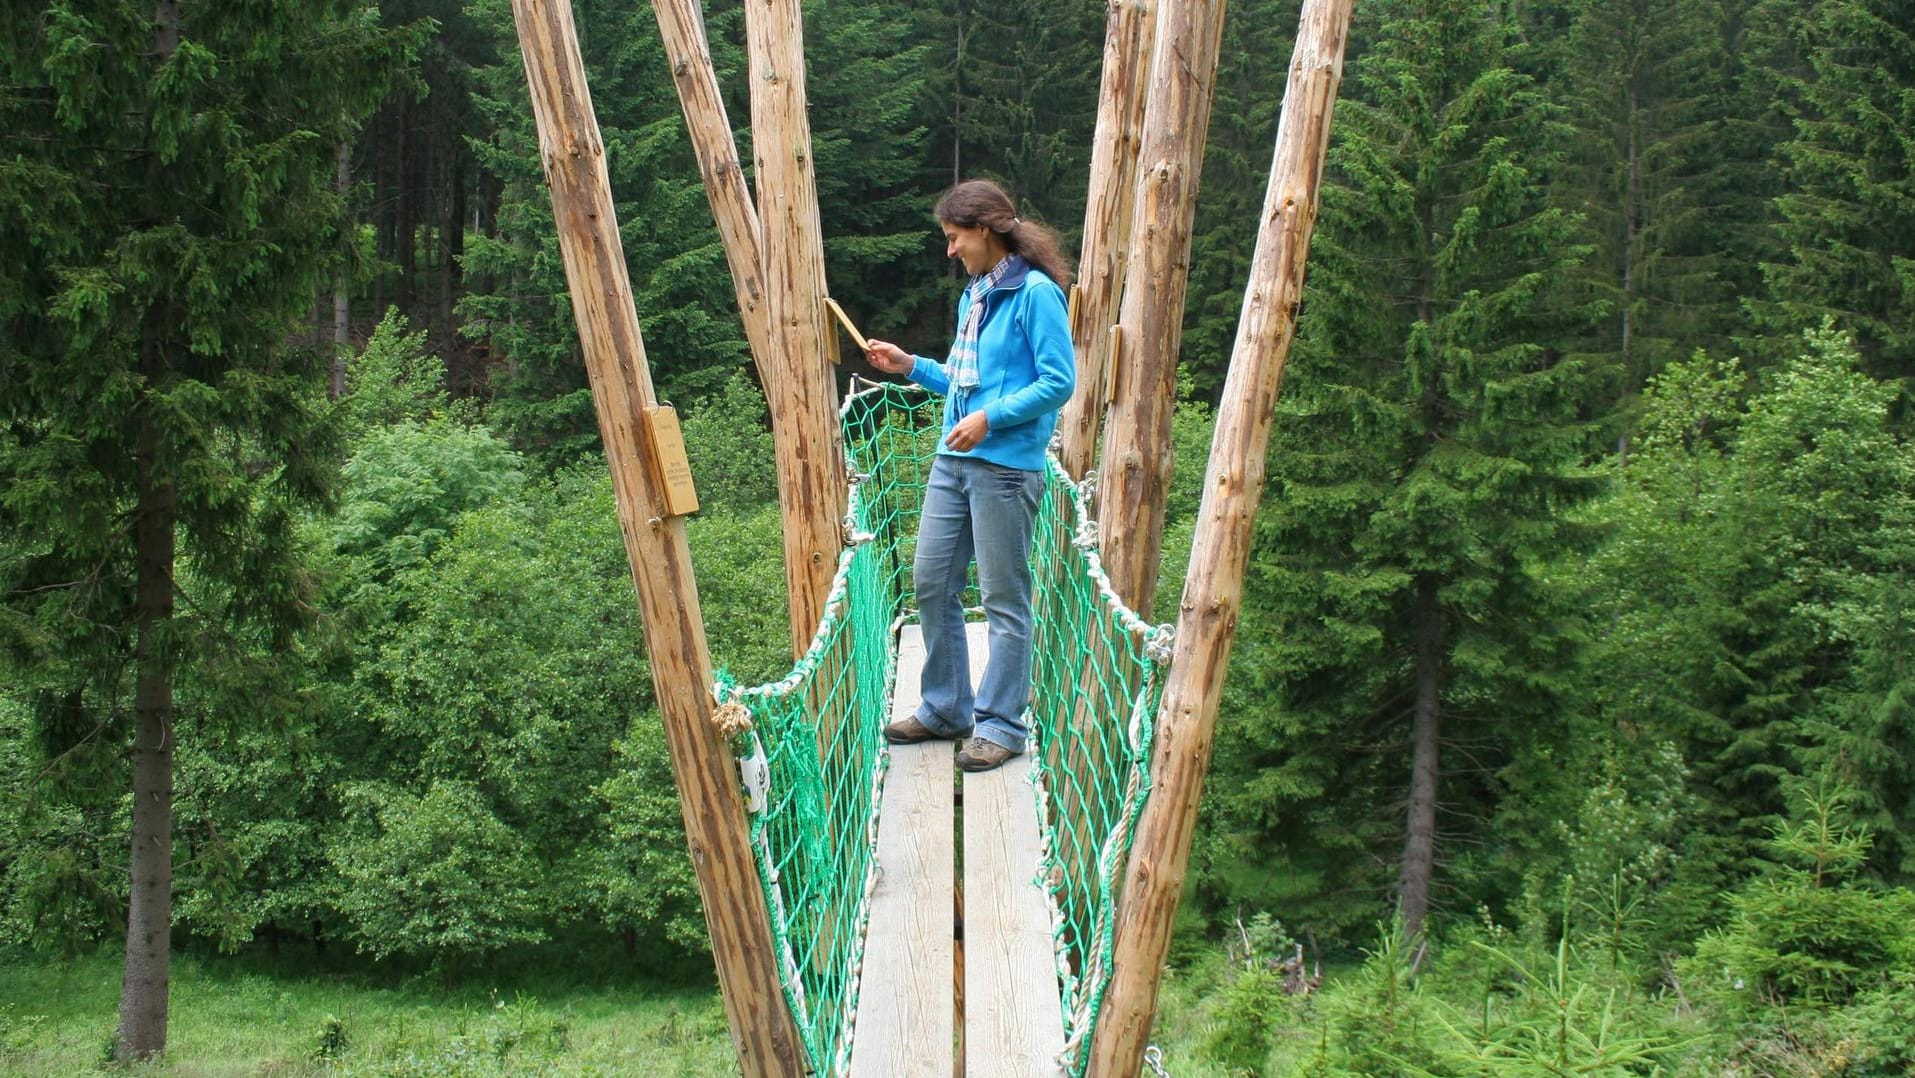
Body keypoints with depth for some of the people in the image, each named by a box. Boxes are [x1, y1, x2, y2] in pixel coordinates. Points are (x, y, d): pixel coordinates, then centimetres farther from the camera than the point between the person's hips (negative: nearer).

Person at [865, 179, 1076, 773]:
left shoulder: (1035, 293, -10)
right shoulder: (973, 297, 16)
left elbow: (1059, 381, -14)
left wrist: (989, 418, -19)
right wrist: (911, 366, 13)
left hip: (1006, 466, -9)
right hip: (952, 461, 9)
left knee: (1004, 599, -1)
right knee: (931, 584, 10)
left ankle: (1000, 725, 7)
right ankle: (945, 709, 22)